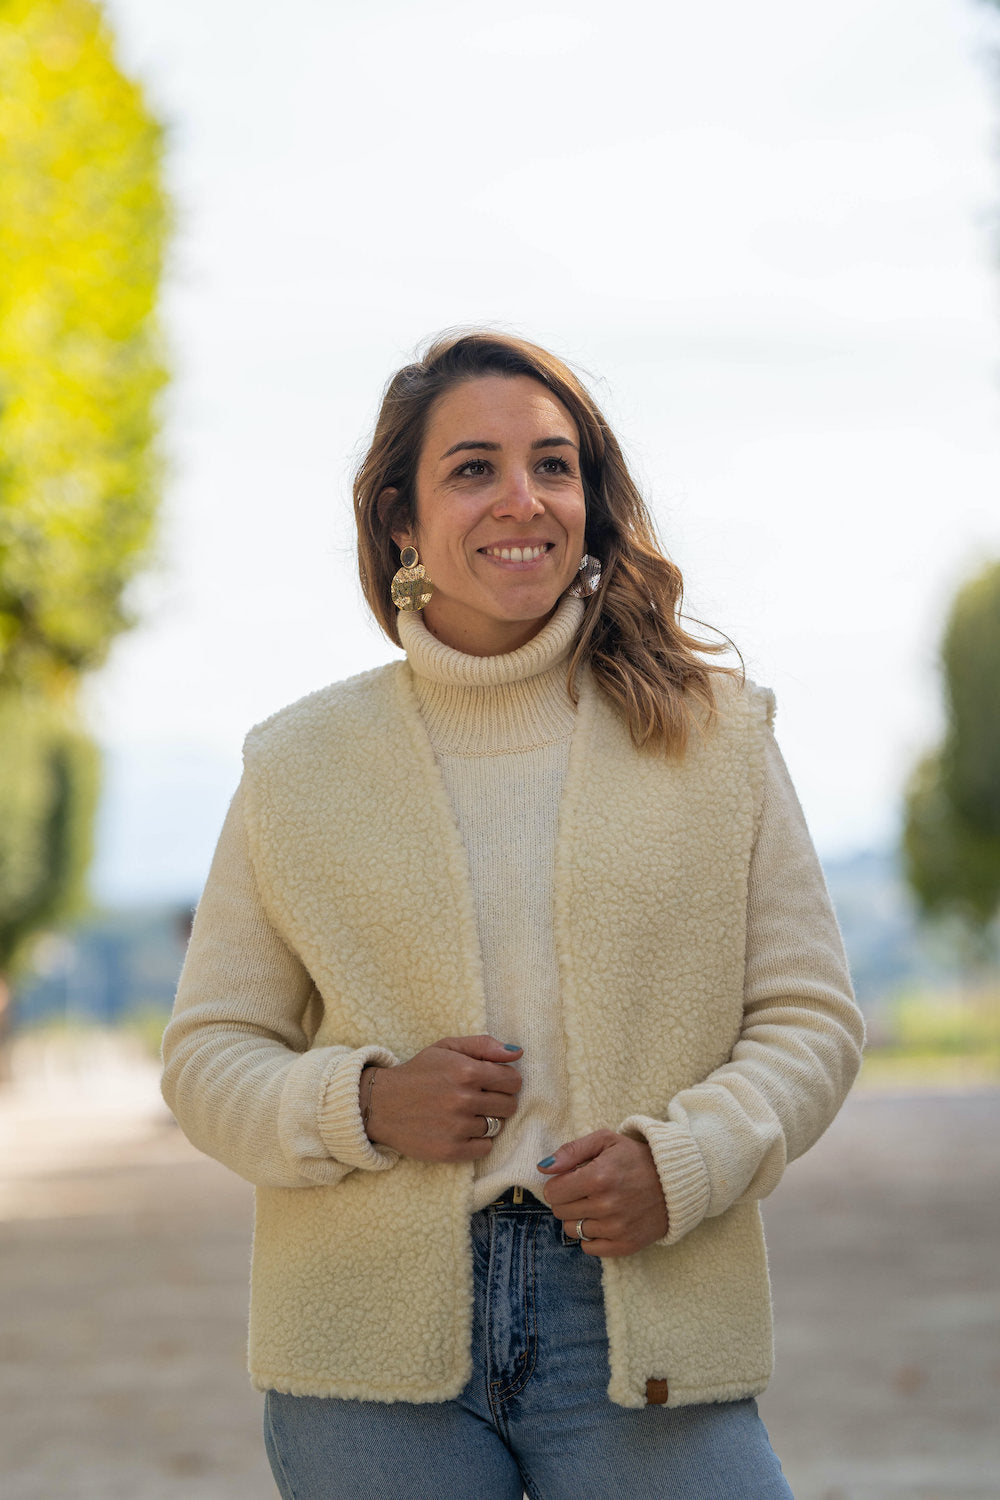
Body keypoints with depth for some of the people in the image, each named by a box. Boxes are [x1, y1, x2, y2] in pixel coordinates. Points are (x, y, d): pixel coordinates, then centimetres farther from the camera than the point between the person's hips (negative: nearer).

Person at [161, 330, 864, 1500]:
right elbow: (208, 1056, 9)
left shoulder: (714, 734, 7)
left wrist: (682, 1157, -11)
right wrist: (364, 1105, -11)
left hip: (641, 1322, 0)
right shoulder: (299, 767, 7)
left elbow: (810, 1018, 7)